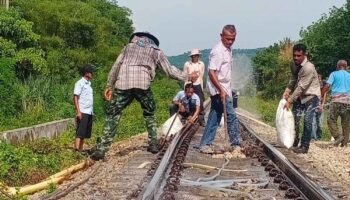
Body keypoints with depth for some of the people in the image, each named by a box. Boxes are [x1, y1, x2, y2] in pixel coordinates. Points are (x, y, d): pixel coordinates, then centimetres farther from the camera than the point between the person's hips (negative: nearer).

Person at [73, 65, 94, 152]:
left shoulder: (89, 83, 18)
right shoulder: (80, 83, -6)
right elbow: (75, 97, -10)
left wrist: (92, 111, 13)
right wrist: (78, 111, -17)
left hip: (89, 112, 8)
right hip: (83, 112, -8)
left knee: (85, 133, 9)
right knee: (80, 132, -11)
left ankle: (81, 150, 14)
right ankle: (76, 150, -13)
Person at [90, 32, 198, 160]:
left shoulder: (129, 46, 29)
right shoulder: (155, 51, 23)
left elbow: (116, 66, 22)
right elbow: (169, 70, 20)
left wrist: (109, 85, 22)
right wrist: (187, 77, 32)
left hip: (123, 84, 1)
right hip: (142, 84, -1)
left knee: (112, 115, 6)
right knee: (149, 114, 23)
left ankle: (101, 149, -4)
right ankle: (153, 143, 17)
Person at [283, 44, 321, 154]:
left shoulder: (308, 68, -29)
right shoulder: (293, 64, -4)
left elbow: (301, 87, -28)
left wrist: (290, 101, -26)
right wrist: (287, 90, -3)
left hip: (311, 96, -7)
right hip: (300, 95, 7)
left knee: (307, 121, -12)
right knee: (294, 118, 6)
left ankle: (304, 147, -5)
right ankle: (294, 142, 19)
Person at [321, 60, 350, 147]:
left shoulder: (334, 74, 7)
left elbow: (327, 86, -4)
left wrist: (321, 97, 2)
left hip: (337, 100, -4)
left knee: (331, 120, 0)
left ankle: (338, 136, -19)